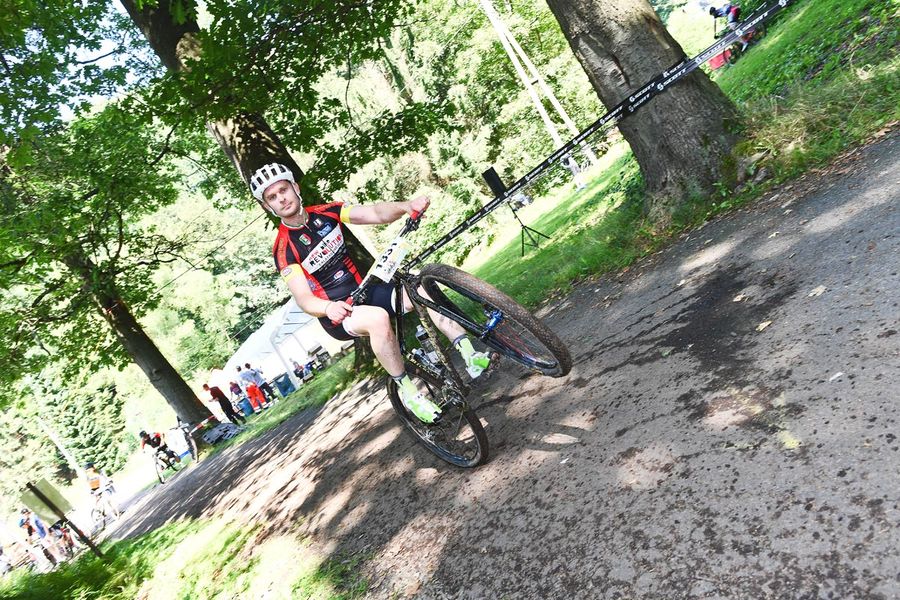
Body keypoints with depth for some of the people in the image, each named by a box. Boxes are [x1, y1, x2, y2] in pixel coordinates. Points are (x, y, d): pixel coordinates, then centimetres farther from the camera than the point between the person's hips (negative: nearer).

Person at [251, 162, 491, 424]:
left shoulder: (326, 212, 1)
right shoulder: (284, 249, -12)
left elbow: (375, 213, -11)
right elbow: (303, 298, -22)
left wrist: (406, 206, -32)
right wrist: (329, 307, -45)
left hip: (365, 290, 5)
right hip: (337, 314, -5)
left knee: (422, 291, -20)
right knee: (378, 318, -36)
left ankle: (470, 353, -20)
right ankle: (408, 392, -22)